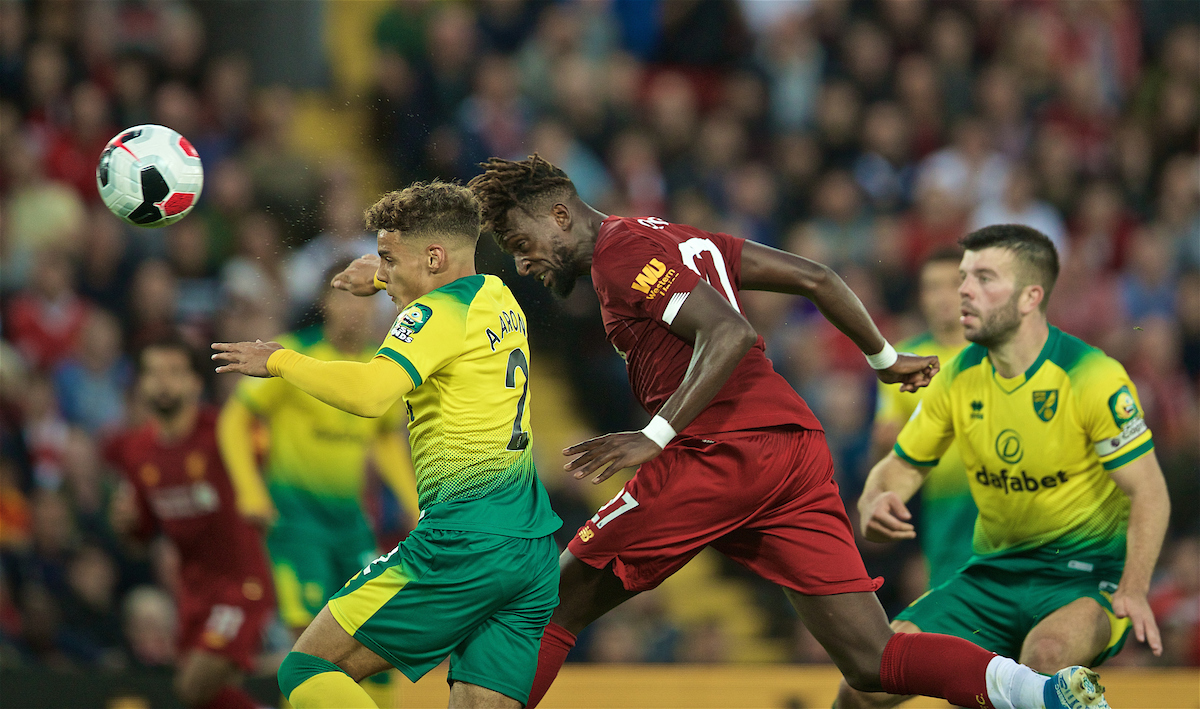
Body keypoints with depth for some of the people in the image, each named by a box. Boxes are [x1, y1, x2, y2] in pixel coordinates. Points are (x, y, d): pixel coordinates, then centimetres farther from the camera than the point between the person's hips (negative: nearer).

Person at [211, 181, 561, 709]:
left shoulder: (439, 312, -8)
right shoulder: (500, 299, 17)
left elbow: (369, 394, -24)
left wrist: (279, 361, -10)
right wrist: (377, 278, 55)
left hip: (464, 542, -9)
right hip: (536, 554, 9)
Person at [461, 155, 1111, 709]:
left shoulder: (620, 250, -3)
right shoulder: (678, 240, 25)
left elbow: (730, 334, -17)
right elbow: (814, 278, 25)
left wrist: (654, 436, -23)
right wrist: (885, 358, 37)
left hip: (722, 453, -8)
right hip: (799, 443, 8)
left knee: (553, 606, 4)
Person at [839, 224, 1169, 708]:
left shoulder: (1090, 377, -14)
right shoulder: (959, 377, 2)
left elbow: (1148, 492, -14)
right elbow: (902, 465, 13)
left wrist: (1132, 591, -28)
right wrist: (876, 505, -12)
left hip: (1085, 574, -5)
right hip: (994, 572, 5)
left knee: (1048, 651, -40)